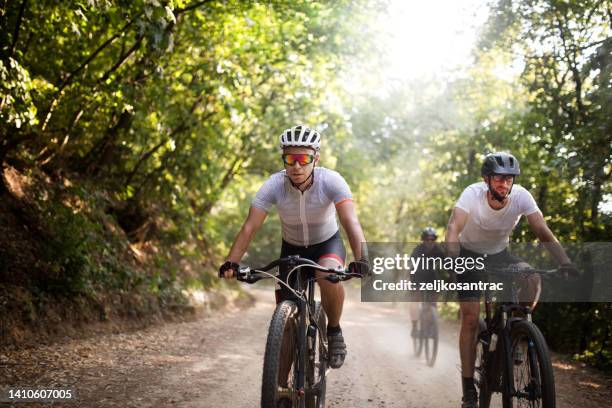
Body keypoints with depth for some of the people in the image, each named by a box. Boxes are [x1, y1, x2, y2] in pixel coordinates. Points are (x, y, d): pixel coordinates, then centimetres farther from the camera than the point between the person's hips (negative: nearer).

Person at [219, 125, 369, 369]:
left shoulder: (331, 181, -27)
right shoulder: (274, 186, -24)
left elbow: (351, 222, -37)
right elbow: (249, 227, -27)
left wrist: (361, 259, -53)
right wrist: (231, 263, -40)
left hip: (327, 243, -2)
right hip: (292, 248, 2)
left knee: (330, 277, -35)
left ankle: (334, 332, -9)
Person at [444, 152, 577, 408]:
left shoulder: (521, 196, -21)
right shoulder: (472, 194, -27)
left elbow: (543, 232, -26)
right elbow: (454, 227, -39)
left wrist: (565, 262, -40)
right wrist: (452, 258, -57)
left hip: (500, 254, 2)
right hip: (471, 255, -2)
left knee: (532, 278, -28)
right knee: (470, 319, -12)